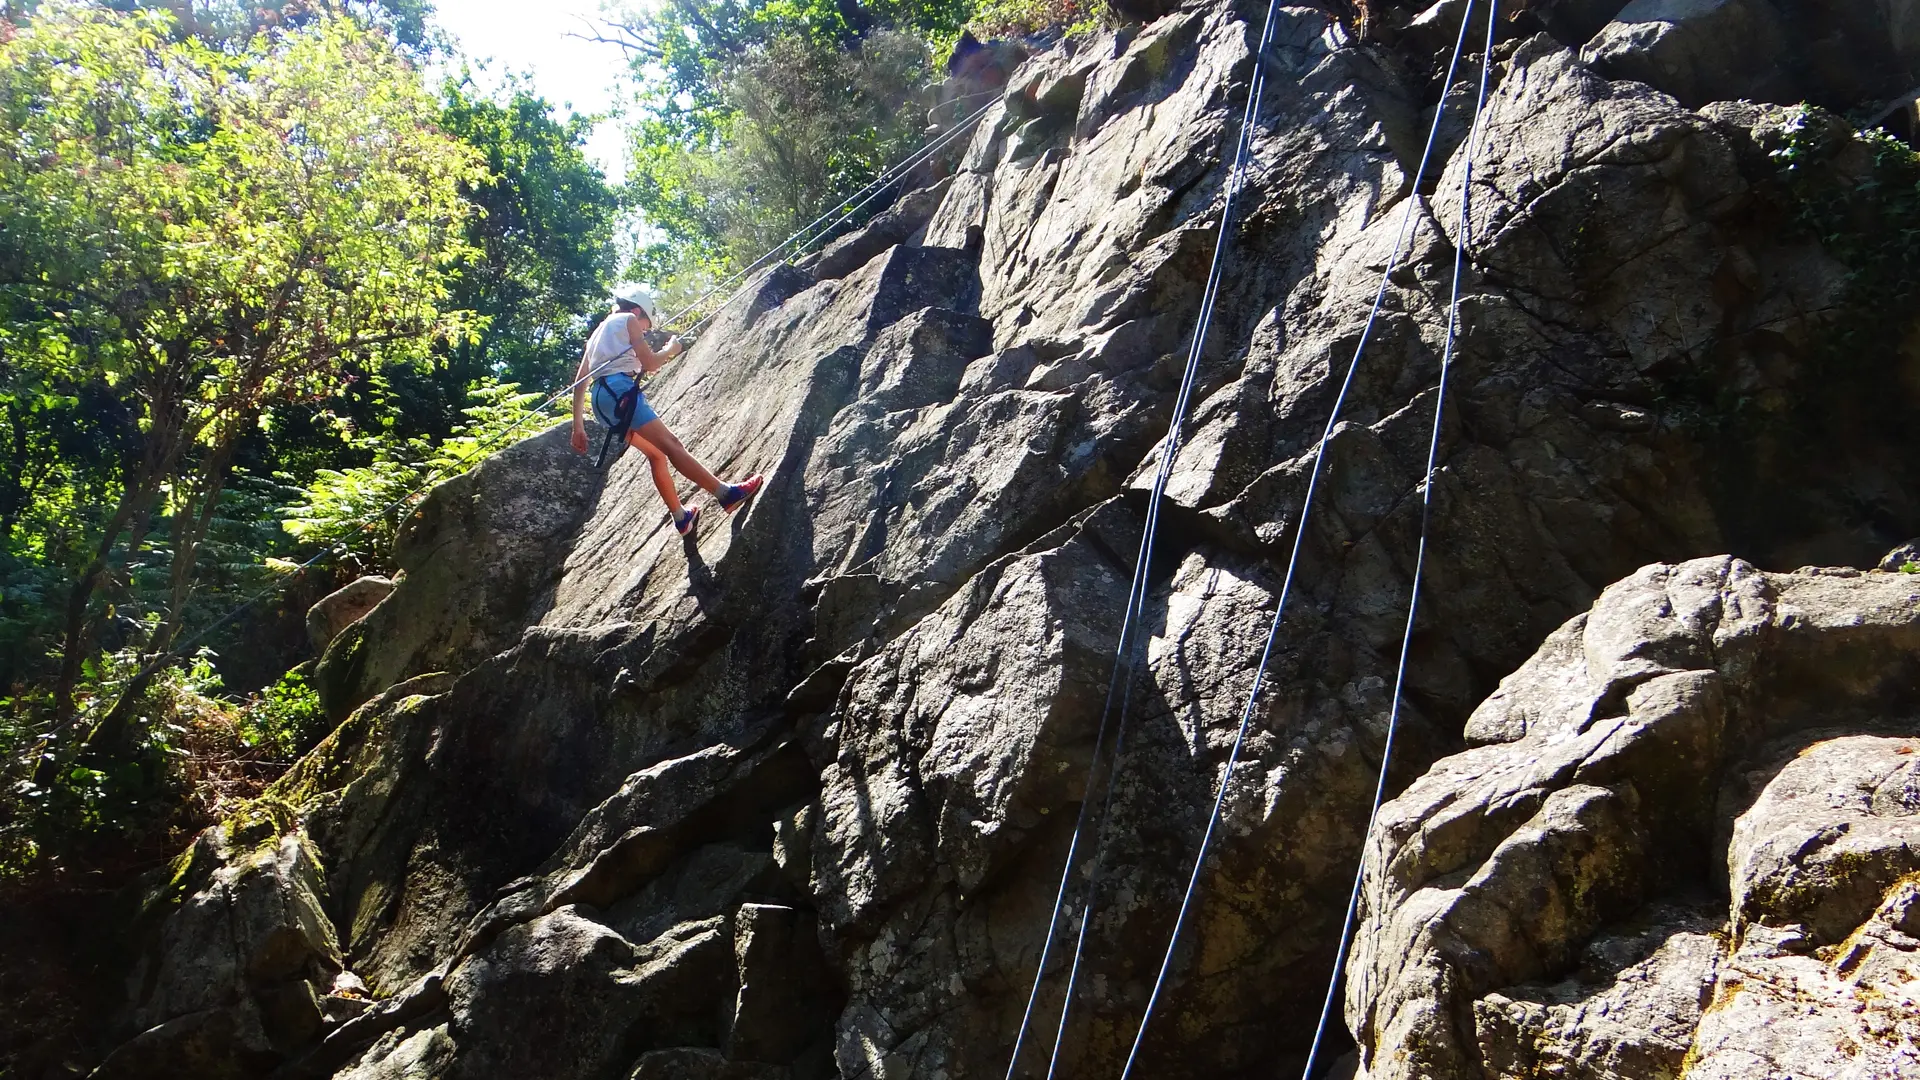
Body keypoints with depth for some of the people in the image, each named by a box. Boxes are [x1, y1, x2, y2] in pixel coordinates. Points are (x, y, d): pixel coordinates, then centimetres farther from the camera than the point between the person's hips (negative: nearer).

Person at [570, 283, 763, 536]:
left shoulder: (599, 332, 30)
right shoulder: (628, 320, 8)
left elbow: (580, 381, 24)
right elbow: (651, 363, -2)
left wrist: (578, 425, 22)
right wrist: (672, 349, 18)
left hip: (601, 401, 8)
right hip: (620, 390, -8)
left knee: (656, 454, 15)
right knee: (670, 444, -14)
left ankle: (681, 518, 16)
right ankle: (727, 493, -19)